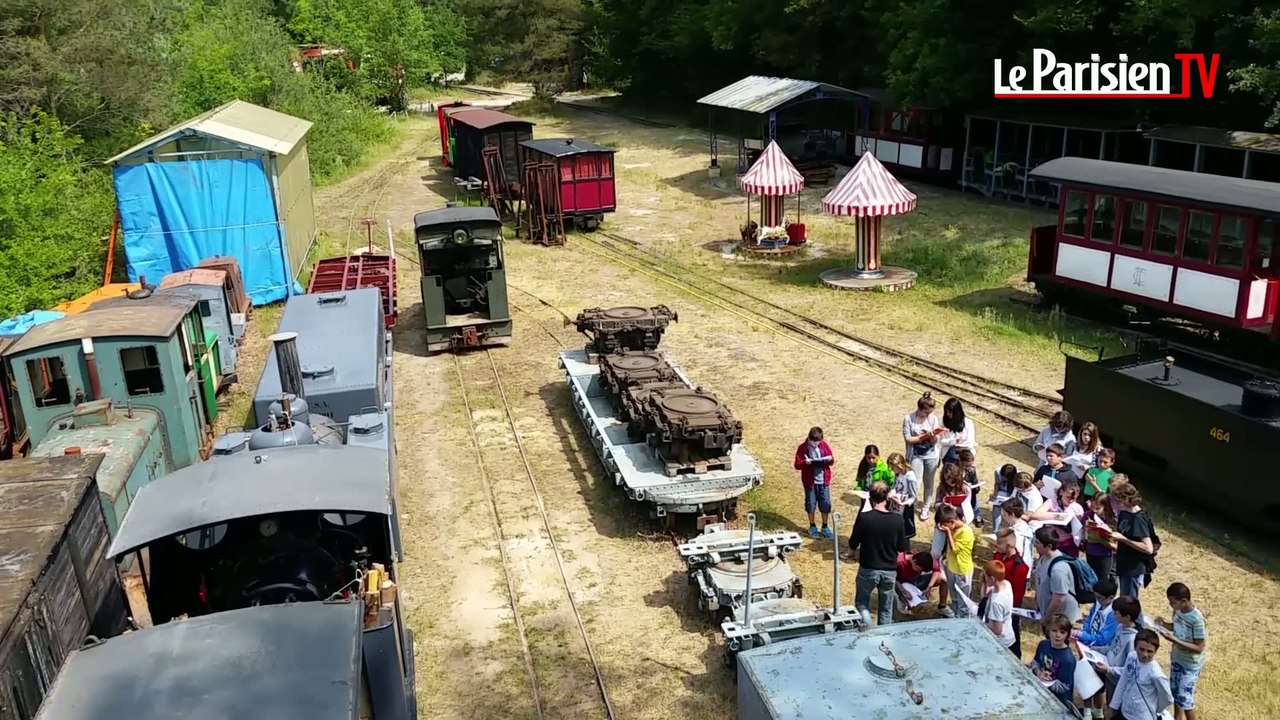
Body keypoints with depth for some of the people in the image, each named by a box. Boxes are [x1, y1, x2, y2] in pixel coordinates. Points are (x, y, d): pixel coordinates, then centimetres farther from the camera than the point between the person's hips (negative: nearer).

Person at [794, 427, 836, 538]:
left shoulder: (824, 445, -1)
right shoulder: (802, 448, -10)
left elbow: (832, 461, 5)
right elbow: (797, 465, -10)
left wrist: (830, 459, -18)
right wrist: (805, 462, -29)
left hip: (824, 480, 2)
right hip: (810, 481, -2)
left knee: (826, 504, 7)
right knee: (810, 504, 8)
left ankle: (825, 527, 21)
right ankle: (812, 526, 25)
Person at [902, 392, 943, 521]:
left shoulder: (933, 418, -5)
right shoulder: (909, 418, -12)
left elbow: (935, 441, -6)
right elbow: (908, 439, -14)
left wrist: (933, 435, -28)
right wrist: (925, 436, -21)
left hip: (931, 456, 3)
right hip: (916, 456, -2)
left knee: (929, 483, 12)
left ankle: (925, 507, 29)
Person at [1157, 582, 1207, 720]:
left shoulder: (1197, 619, -31)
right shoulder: (1178, 610, -9)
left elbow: (1199, 648, -26)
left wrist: (1175, 641, -34)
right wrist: (1164, 624, -9)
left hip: (1190, 664, -7)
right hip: (1176, 658, 7)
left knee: (1184, 698, 0)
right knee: (1175, 693, 21)